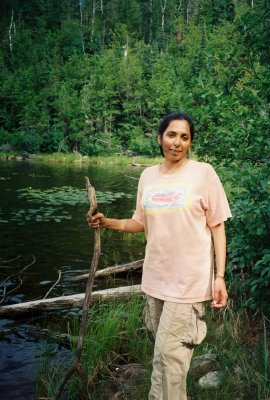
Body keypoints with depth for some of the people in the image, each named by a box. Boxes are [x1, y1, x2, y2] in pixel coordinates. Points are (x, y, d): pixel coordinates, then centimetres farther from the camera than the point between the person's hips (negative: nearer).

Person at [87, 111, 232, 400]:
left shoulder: (203, 172, -7)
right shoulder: (148, 175, 6)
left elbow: (217, 226, -5)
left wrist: (220, 276, -10)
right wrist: (108, 222, -2)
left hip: (189, 280, -4)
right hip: (156, 278, 5)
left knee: (167, 354, -4)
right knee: (165, 350, 17)